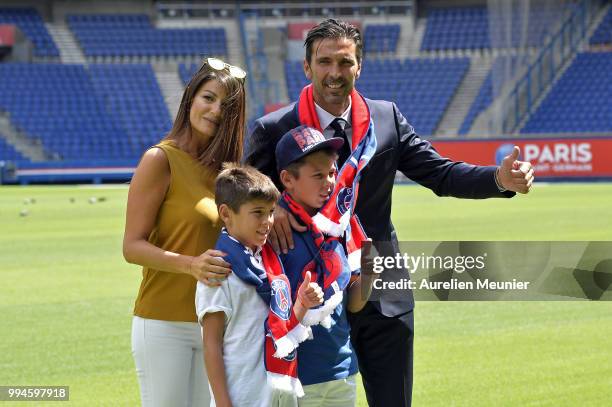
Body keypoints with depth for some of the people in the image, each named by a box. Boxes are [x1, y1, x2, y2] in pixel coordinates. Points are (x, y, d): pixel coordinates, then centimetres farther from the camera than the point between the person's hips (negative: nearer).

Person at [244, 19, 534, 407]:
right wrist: (267, 209, -22)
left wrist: (500, 179, -13)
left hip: (382, 298, 2)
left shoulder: (387, 118, 4)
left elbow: (441, 174, 4)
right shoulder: (274, 130, -4)